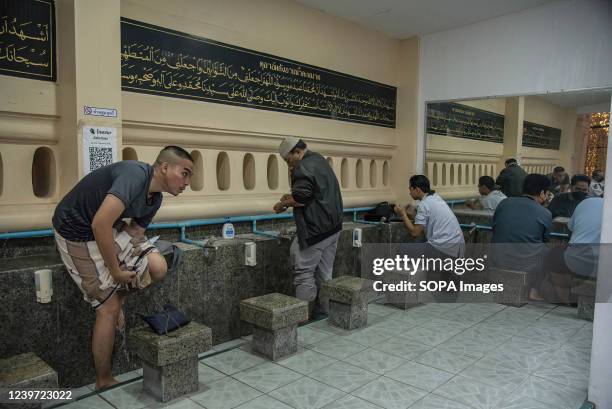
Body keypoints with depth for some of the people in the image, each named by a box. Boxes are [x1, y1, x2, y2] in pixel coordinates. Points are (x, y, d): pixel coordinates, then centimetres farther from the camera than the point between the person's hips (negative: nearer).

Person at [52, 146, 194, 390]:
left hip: (109, 230, 8)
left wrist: (121, 287, 0)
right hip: (77, 234, -7)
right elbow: (100, 224, -38)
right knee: (108, 307, -5)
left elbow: (134, 234, 2)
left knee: (157, 267, -9)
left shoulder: (154, 199, -1)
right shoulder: (136, 174, -30)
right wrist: (115, 270, -25)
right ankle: (104, 381, 15)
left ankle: (115, 296, 19)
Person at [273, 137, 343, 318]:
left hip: (315, 229, -10)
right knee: (324, 272, 14)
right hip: (333, 227, 10)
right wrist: (291, 197, 17)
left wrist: (282, 204, -2)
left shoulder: (304, 167, -15)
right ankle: (322, 312, 22)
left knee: (304, 272, -2)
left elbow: (300, 199, -20)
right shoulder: (320, 161, 17)